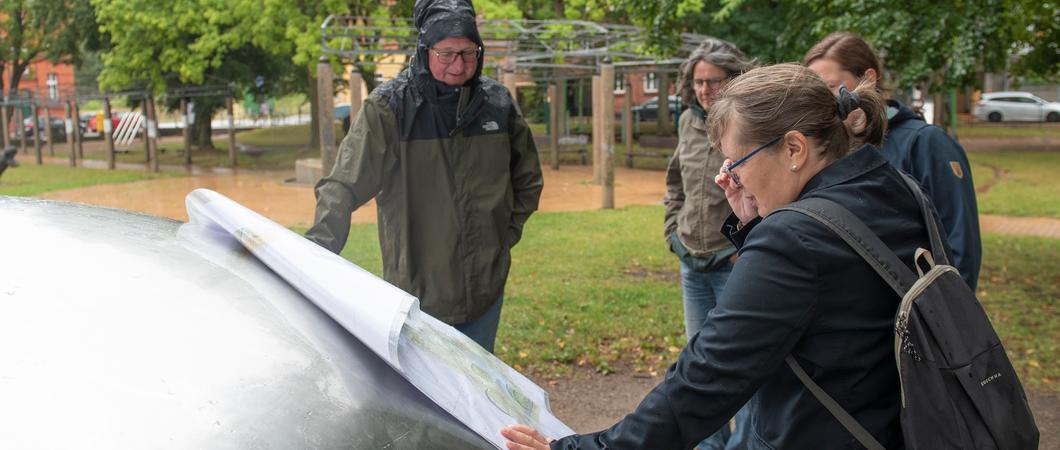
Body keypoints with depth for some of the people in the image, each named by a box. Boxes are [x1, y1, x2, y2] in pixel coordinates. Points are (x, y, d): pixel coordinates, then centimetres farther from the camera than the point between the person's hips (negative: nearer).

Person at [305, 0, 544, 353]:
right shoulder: (389, 107, -13)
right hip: (418, 294, -4)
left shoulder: (497, 103, 1)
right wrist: (317, 255, -30)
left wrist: (508, 233, 9)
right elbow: (344, 186, -18)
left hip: (485, 291, 4)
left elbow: (528, 178, 17)